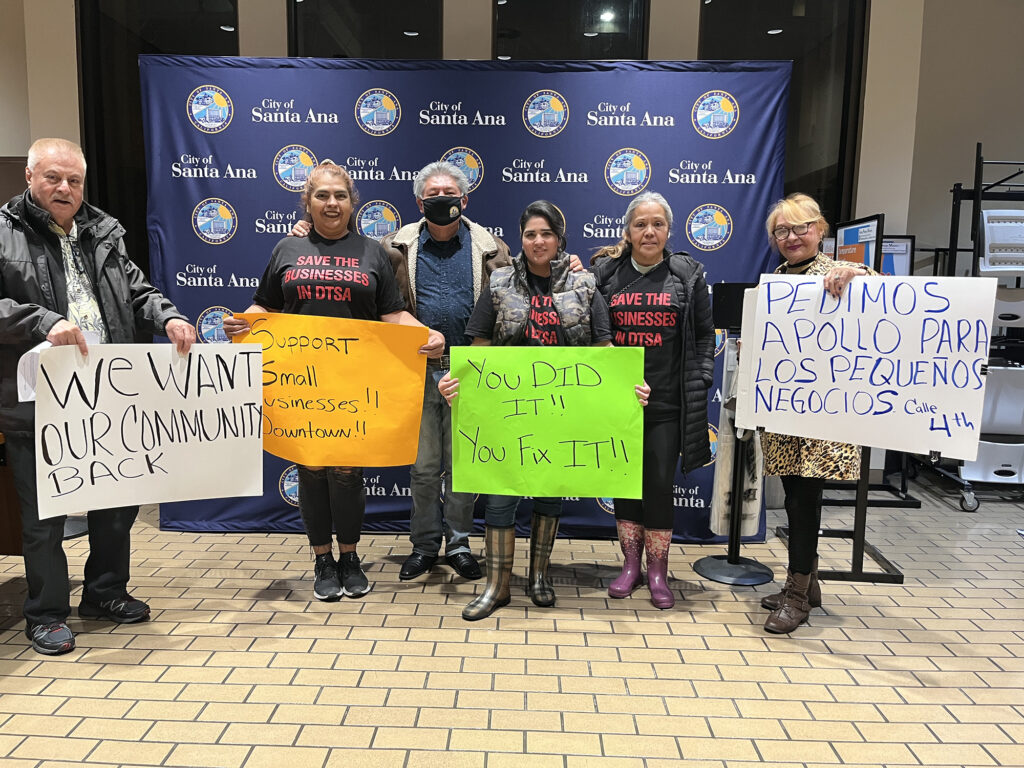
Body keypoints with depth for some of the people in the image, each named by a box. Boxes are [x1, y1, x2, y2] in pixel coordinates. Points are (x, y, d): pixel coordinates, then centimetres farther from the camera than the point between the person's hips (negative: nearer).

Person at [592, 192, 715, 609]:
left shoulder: (688, 275, 4)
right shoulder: (604, 272, 4)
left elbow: (705, 335, 6)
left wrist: (700, 382, -1)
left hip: (667, 403, -1)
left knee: (660, 485, 3)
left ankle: (658, 571, 19)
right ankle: (630, 564, 26)